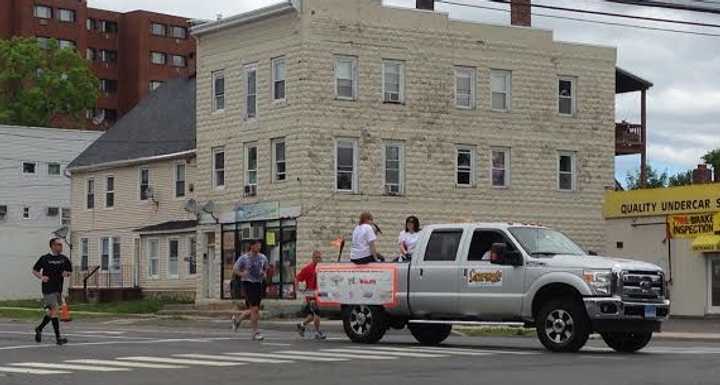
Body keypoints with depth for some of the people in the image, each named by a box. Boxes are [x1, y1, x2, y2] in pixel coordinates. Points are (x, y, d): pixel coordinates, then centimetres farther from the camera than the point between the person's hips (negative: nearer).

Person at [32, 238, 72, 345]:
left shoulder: (64, 259, 7)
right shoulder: (45, 259, -4)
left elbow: (69, 271, 18)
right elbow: (34, 270, 4)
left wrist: (66, 274, -6)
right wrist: (41, 277, -14)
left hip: (59, 289, 6)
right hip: (48, 289, -6)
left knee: (52, 312, 13)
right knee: (54, 310, -12)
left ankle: (39, 329, 35)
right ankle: (58, 337, -11)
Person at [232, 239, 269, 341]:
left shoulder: (263, 258, 7)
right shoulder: (244, 258, -5)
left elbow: (266, 268, 24)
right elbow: (235, 268, 4)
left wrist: (264, 274, 2)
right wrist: (242, 274, -14)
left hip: (258, 284, 5)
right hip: (248, 284, -5)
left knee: (253, 310, 8)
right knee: (254, 309, -13)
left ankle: (238, 320, 34)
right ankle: (255, 332, -5)